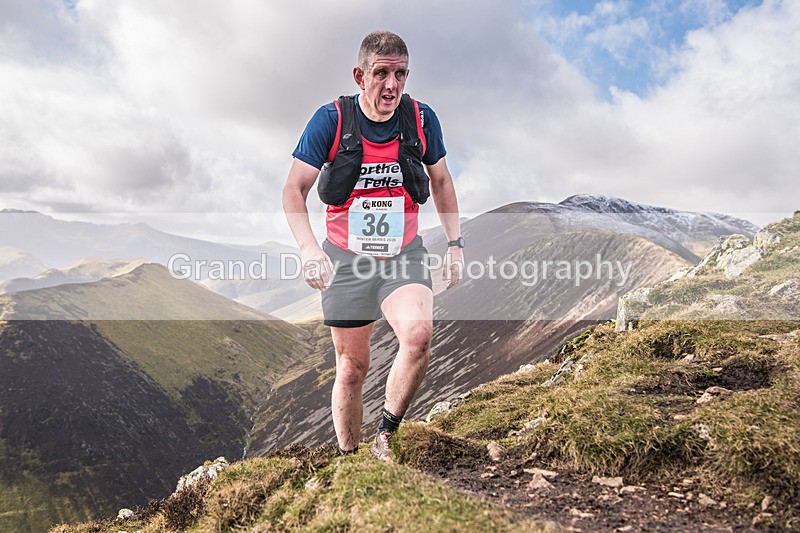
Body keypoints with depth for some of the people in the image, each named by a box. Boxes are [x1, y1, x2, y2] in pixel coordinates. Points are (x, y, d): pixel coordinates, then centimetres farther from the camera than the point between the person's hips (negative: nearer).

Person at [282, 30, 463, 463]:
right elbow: (294, 190, -8)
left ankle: (385, 436, -4)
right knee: (352, 368, 6)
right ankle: (348, 459, 28)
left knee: (418, 335, -27)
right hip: (347, 259, -1)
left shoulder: (422, 119, -4)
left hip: (404, 254, 1)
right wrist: (308, 247, -25)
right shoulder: (331, 120, -10)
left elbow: (441, 182, 12)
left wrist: (455, 242, 6)